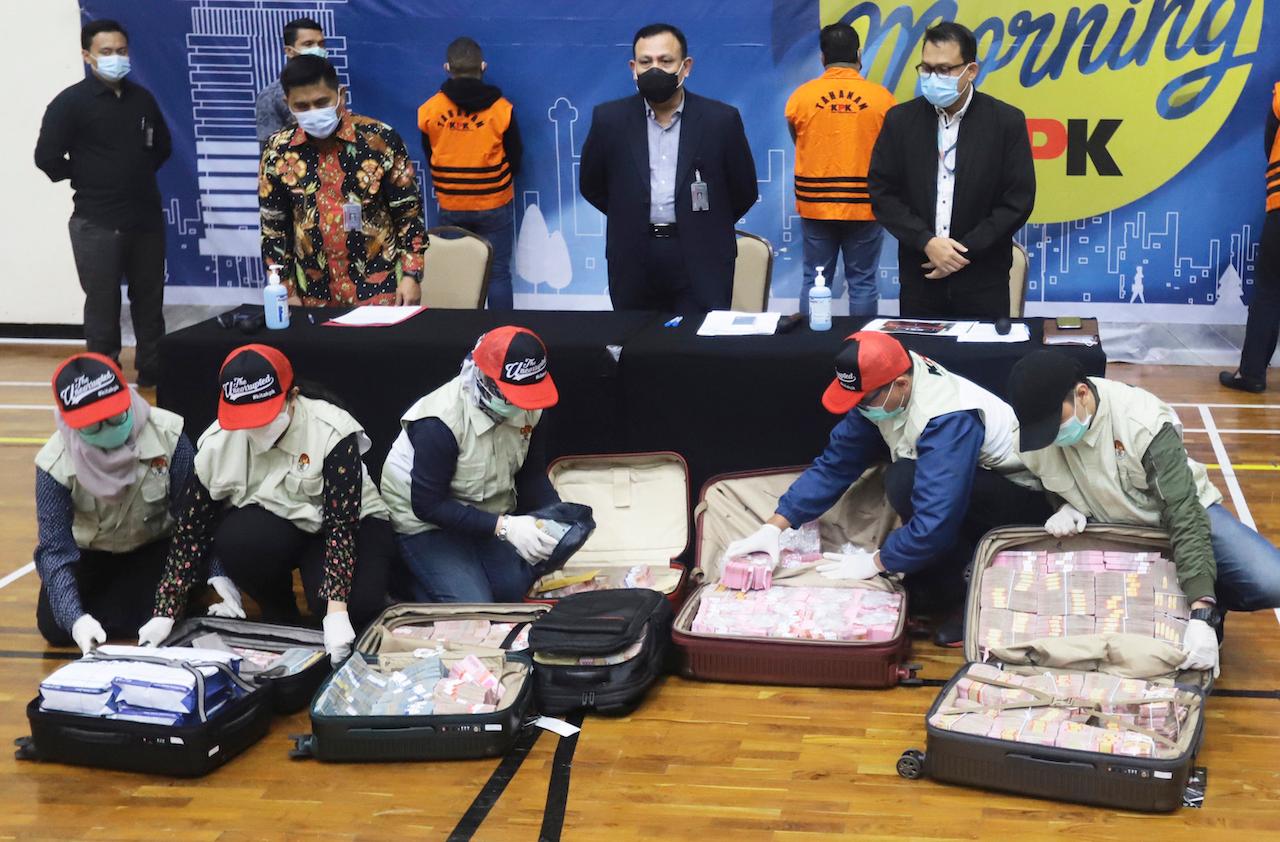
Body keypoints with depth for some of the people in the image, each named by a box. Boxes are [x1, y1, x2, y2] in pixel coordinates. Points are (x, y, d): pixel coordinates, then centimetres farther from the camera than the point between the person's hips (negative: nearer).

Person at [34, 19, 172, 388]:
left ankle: (153, 372, 26)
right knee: (103, 304, 2)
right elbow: (47, 157, -14)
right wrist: (87, 181, -2)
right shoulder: (71, 102, -9)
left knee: (149, 299, 13)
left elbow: (162, 145, 20)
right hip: (97, 223, -5)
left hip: (147, 217, 5)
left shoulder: (142, 98, 7)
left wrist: (139, 174, 7)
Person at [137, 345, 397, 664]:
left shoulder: (333, 433, -26)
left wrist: (336, 611, -39)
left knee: (357, 604, -34)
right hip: (273, 527, 3)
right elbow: (191, 529, -12)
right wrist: (165, 613, -17)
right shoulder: (219, 442, -16)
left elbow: (343, 523, -29)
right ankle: (280, 619, -3)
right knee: (234, 539, -32)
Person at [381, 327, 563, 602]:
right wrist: (504, 527, -33)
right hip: (427, 523, -6)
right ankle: (416, 583, 9)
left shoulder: (527, 409, -11)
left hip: (490, 515, 6)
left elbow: (533, 476, -1)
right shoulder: (440, 422, -30)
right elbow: (429, 505, -27)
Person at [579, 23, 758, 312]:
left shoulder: (721, 119, -1)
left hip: (701, 260, -1)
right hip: (633, 261, 1)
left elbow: (743, 191, 9)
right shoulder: (610, 119, 2)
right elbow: (591, 185, 13)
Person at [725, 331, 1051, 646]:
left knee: (905, 480, -30)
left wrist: (875, 562, -22)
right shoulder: (879, 393, -7)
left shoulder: (948, 419, -32)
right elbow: (834, 465, -2)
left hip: (1024, 502, -8)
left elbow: (936, 520, -36)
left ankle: (957, 600, -16)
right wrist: (774, 527, -9)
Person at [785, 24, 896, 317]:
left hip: (815, 205, 1)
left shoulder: (801, 96, -4)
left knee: (815, 281, 8)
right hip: (865, 205, -1)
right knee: (862, 283, 6)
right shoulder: (882, 97, -5)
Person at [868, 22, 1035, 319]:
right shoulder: (900, 120, 1)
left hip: (983, 281, -1)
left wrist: (965, 251, -12)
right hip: (919, 277, 2)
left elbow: (1018, 200, -6)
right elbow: (882, 193, 0)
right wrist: (926, 242, -13)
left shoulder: (1006, 121, -4)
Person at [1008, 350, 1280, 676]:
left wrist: (1201, 614, -44)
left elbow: (1184, 514, -35)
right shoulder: (1035, 423, -19)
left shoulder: (1144, 423, -32)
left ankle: (1209, 608, 7)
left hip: (1183, 511, -4)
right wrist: (1067, 507, -20)